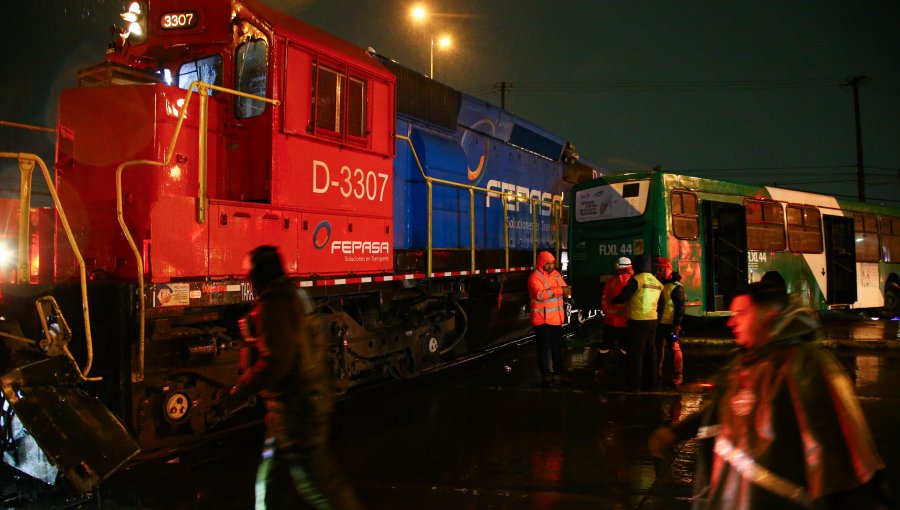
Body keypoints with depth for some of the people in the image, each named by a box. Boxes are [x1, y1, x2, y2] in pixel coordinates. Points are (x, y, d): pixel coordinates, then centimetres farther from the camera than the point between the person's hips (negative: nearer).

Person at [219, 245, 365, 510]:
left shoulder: (273, 306, -20)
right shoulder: (296, 296, 10)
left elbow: (275, 362, -26)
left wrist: (238, 393, -17)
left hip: (295, 406, -10)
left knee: (316, 482, 1)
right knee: (273, 477, 19)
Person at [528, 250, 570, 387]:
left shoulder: (556, 274, 11)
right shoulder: (535, 277, -13)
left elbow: (564, 290, 14)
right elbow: (540, 294, -29)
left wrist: (566, 290, -11)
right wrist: (559, 290, -32)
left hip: (556, 319, 7)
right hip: (542, 319, -7)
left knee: (557, 347, 17)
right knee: (544, 348, -2)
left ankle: (559, 372, 29)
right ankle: (545, 376, 6)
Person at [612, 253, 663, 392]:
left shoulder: (636, 279, -13)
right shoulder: (657, 282, 10)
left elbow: (623, 296, -17)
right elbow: (660, 303, 17)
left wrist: (613, 300, 1)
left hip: (638, 321, -7)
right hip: (652, 320, 7)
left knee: (635, 353, -1)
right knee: (650, 352, 13)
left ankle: (633, 385, 1)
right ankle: (650, 384, 20)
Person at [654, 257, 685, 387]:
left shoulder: (675, 287, -10)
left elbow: (680, 307, -12)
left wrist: (677, 324, -17)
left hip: (670, 323, -7)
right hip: (658, 323, 7)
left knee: (674, 348, -2)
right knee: (659, 347, 13)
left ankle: (677, 376, 6)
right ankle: (658, 373, 24)